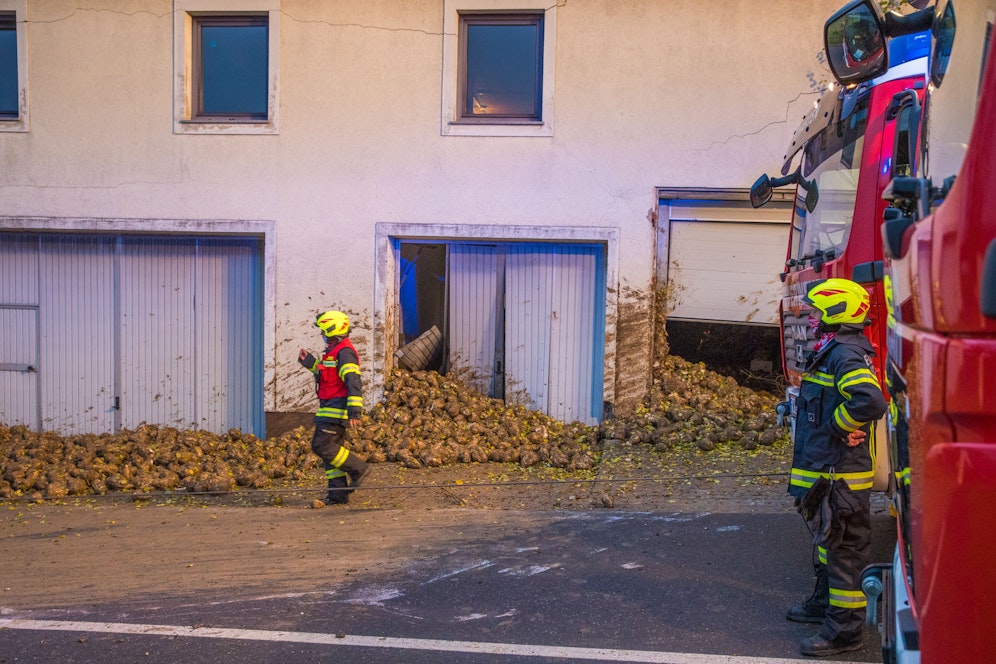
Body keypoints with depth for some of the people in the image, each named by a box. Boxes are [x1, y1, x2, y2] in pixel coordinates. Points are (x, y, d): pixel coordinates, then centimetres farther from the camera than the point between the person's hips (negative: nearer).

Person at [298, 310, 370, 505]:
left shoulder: (344, 352, -15)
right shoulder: (334, 351, 18)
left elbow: (353, 382, -23)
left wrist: (355, 410, -29)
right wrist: (309, 362, 25)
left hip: (336, 408, -11)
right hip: (331, 409, 11)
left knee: (322, 445, -12)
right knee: (331, 448, 10)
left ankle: (358, 469, -3)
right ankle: (338, 493, 11)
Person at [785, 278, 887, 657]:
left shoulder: (846, 355, -20)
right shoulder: (832, 353, 14)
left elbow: (870, 400, -36)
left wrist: (837, 426, -23)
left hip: (840, 475, -11)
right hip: (827, 470, 11)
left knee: (843, 546, -4)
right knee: (828, 539, 23)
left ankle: (845, 629, 2)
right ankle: (826, 602, 39)